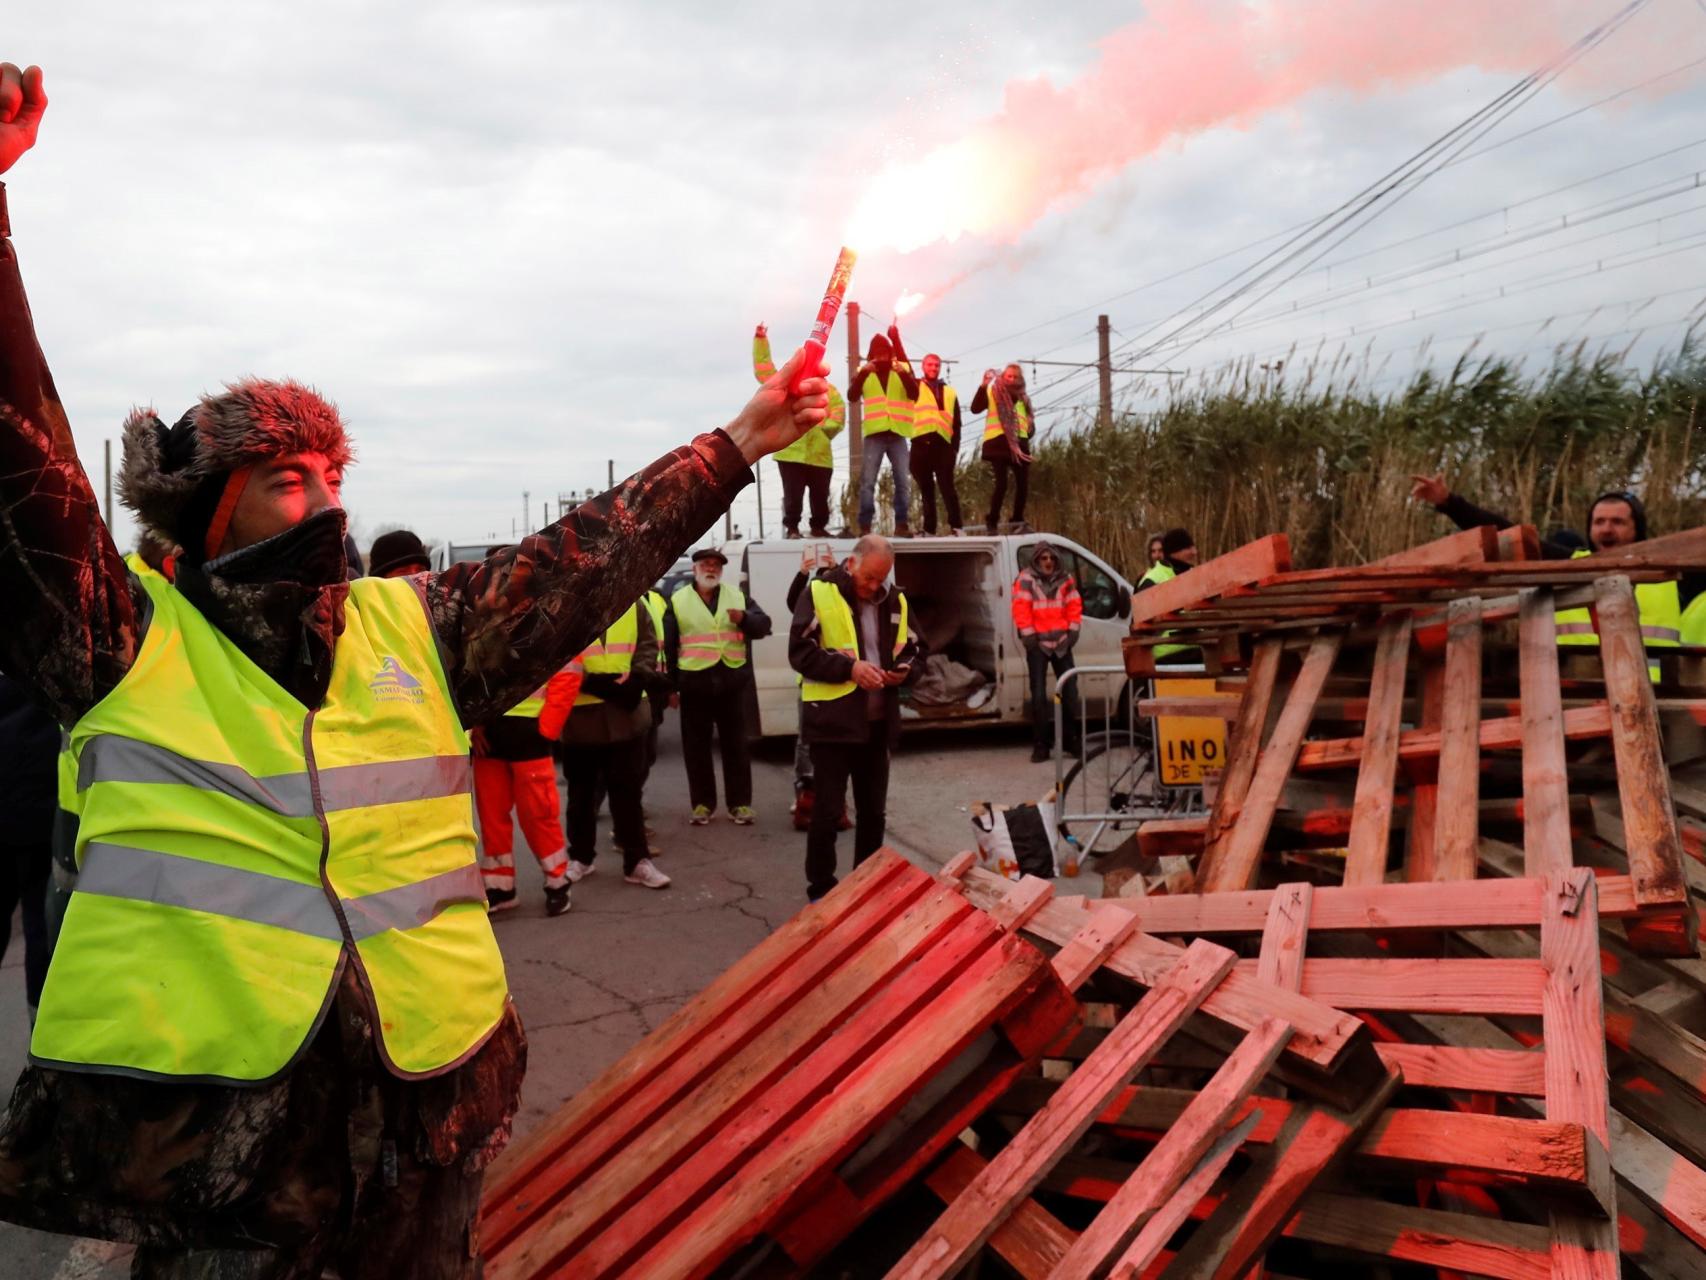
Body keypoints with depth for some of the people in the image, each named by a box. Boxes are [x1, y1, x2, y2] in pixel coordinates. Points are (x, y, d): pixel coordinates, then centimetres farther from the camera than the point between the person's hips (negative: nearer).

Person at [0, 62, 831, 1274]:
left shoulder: (421, 627, 8)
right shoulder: (125, 635, -2)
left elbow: (585, 559, 8)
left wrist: (737, 445, 8)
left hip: (429, 1095, 4)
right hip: (199, 1107, -3)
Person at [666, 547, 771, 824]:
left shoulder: (738, 596, 8)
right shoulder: (678, 601, 5)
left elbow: (764, 625, 4)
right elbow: (668, 646, 4)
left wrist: (744, 618, -18)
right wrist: (670, 685, 0)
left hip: (732, 682, 1)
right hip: (694, 683, -1)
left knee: (736, 745, 5)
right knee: (696, 746, 5)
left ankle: (740, 803, 12)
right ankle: (702, 803, 16)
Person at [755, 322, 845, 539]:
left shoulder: (829, 391, 10)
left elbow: (838, 418, 4)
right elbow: (763, 368, 7)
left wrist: (822, 428, -11)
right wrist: (760, 340, 2)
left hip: (819, 454, 2)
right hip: (791, 453, -1)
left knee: (820, 495, 8)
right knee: (793, 494, -2)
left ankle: (819, 527, 21)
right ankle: (791, 527, 6)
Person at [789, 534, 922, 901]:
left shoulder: (895, 601, 8)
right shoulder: (820, 593, -7)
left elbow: (914, 652, 16)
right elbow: (800, 652, -12)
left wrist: (904, 671, -6)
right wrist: (849, 667, -22)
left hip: (878, 722, 5)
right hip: (833, 721, -5)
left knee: (874, 810, 14)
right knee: (827, 810, 1)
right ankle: (820, 890, 13)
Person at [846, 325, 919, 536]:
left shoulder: (903, 368, 10)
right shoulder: (863, 371, 8)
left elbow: (914, 394, -3)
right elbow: (852, 397, -6)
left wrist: (903, 374, -19)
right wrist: (862, 374, -20)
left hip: (897, 433, 1)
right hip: (874, 434, -1)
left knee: (902, 481, -1)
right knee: (867, 482, -6)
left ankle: (901, 524, 5)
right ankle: (865, 525, -4)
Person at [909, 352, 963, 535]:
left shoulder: (950, 393, 20)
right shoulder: (915, 386, 16)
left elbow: (956, 424, 16)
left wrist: (955, 448, 7)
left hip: (943, 444, 1)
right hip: (921, 443, -1)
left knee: (947, 486, -7)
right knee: (926, 488, 3)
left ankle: (955, 526, -9)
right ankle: (929, 529, 4)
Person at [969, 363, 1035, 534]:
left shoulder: (1023, 398, 19)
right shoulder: (993, 392, 5)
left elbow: (1029, 420, 21)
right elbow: (975, 408, -10)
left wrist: (1028, 433, -1)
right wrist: (984, 386, -19)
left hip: (1019, 443, 5)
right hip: (998, 442, -5)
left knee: (1023, 484, 2)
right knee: (1001, 483, -12)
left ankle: (1018, 522, 12)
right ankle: (992, 521, -4)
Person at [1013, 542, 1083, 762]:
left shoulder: (1065, 580, 9)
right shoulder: (1026, 580, -4)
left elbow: (1075, 606, 9)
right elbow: (1021, 609, -10)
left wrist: (1073, 630, -2)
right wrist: (1028, 634, -15)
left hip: (1061, 642, 4)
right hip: (1038, 643, -4)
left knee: (1069, 690, 7)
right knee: (1039, 694, -4)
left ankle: (1071, 738, 19)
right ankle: (1041, 744, -1)